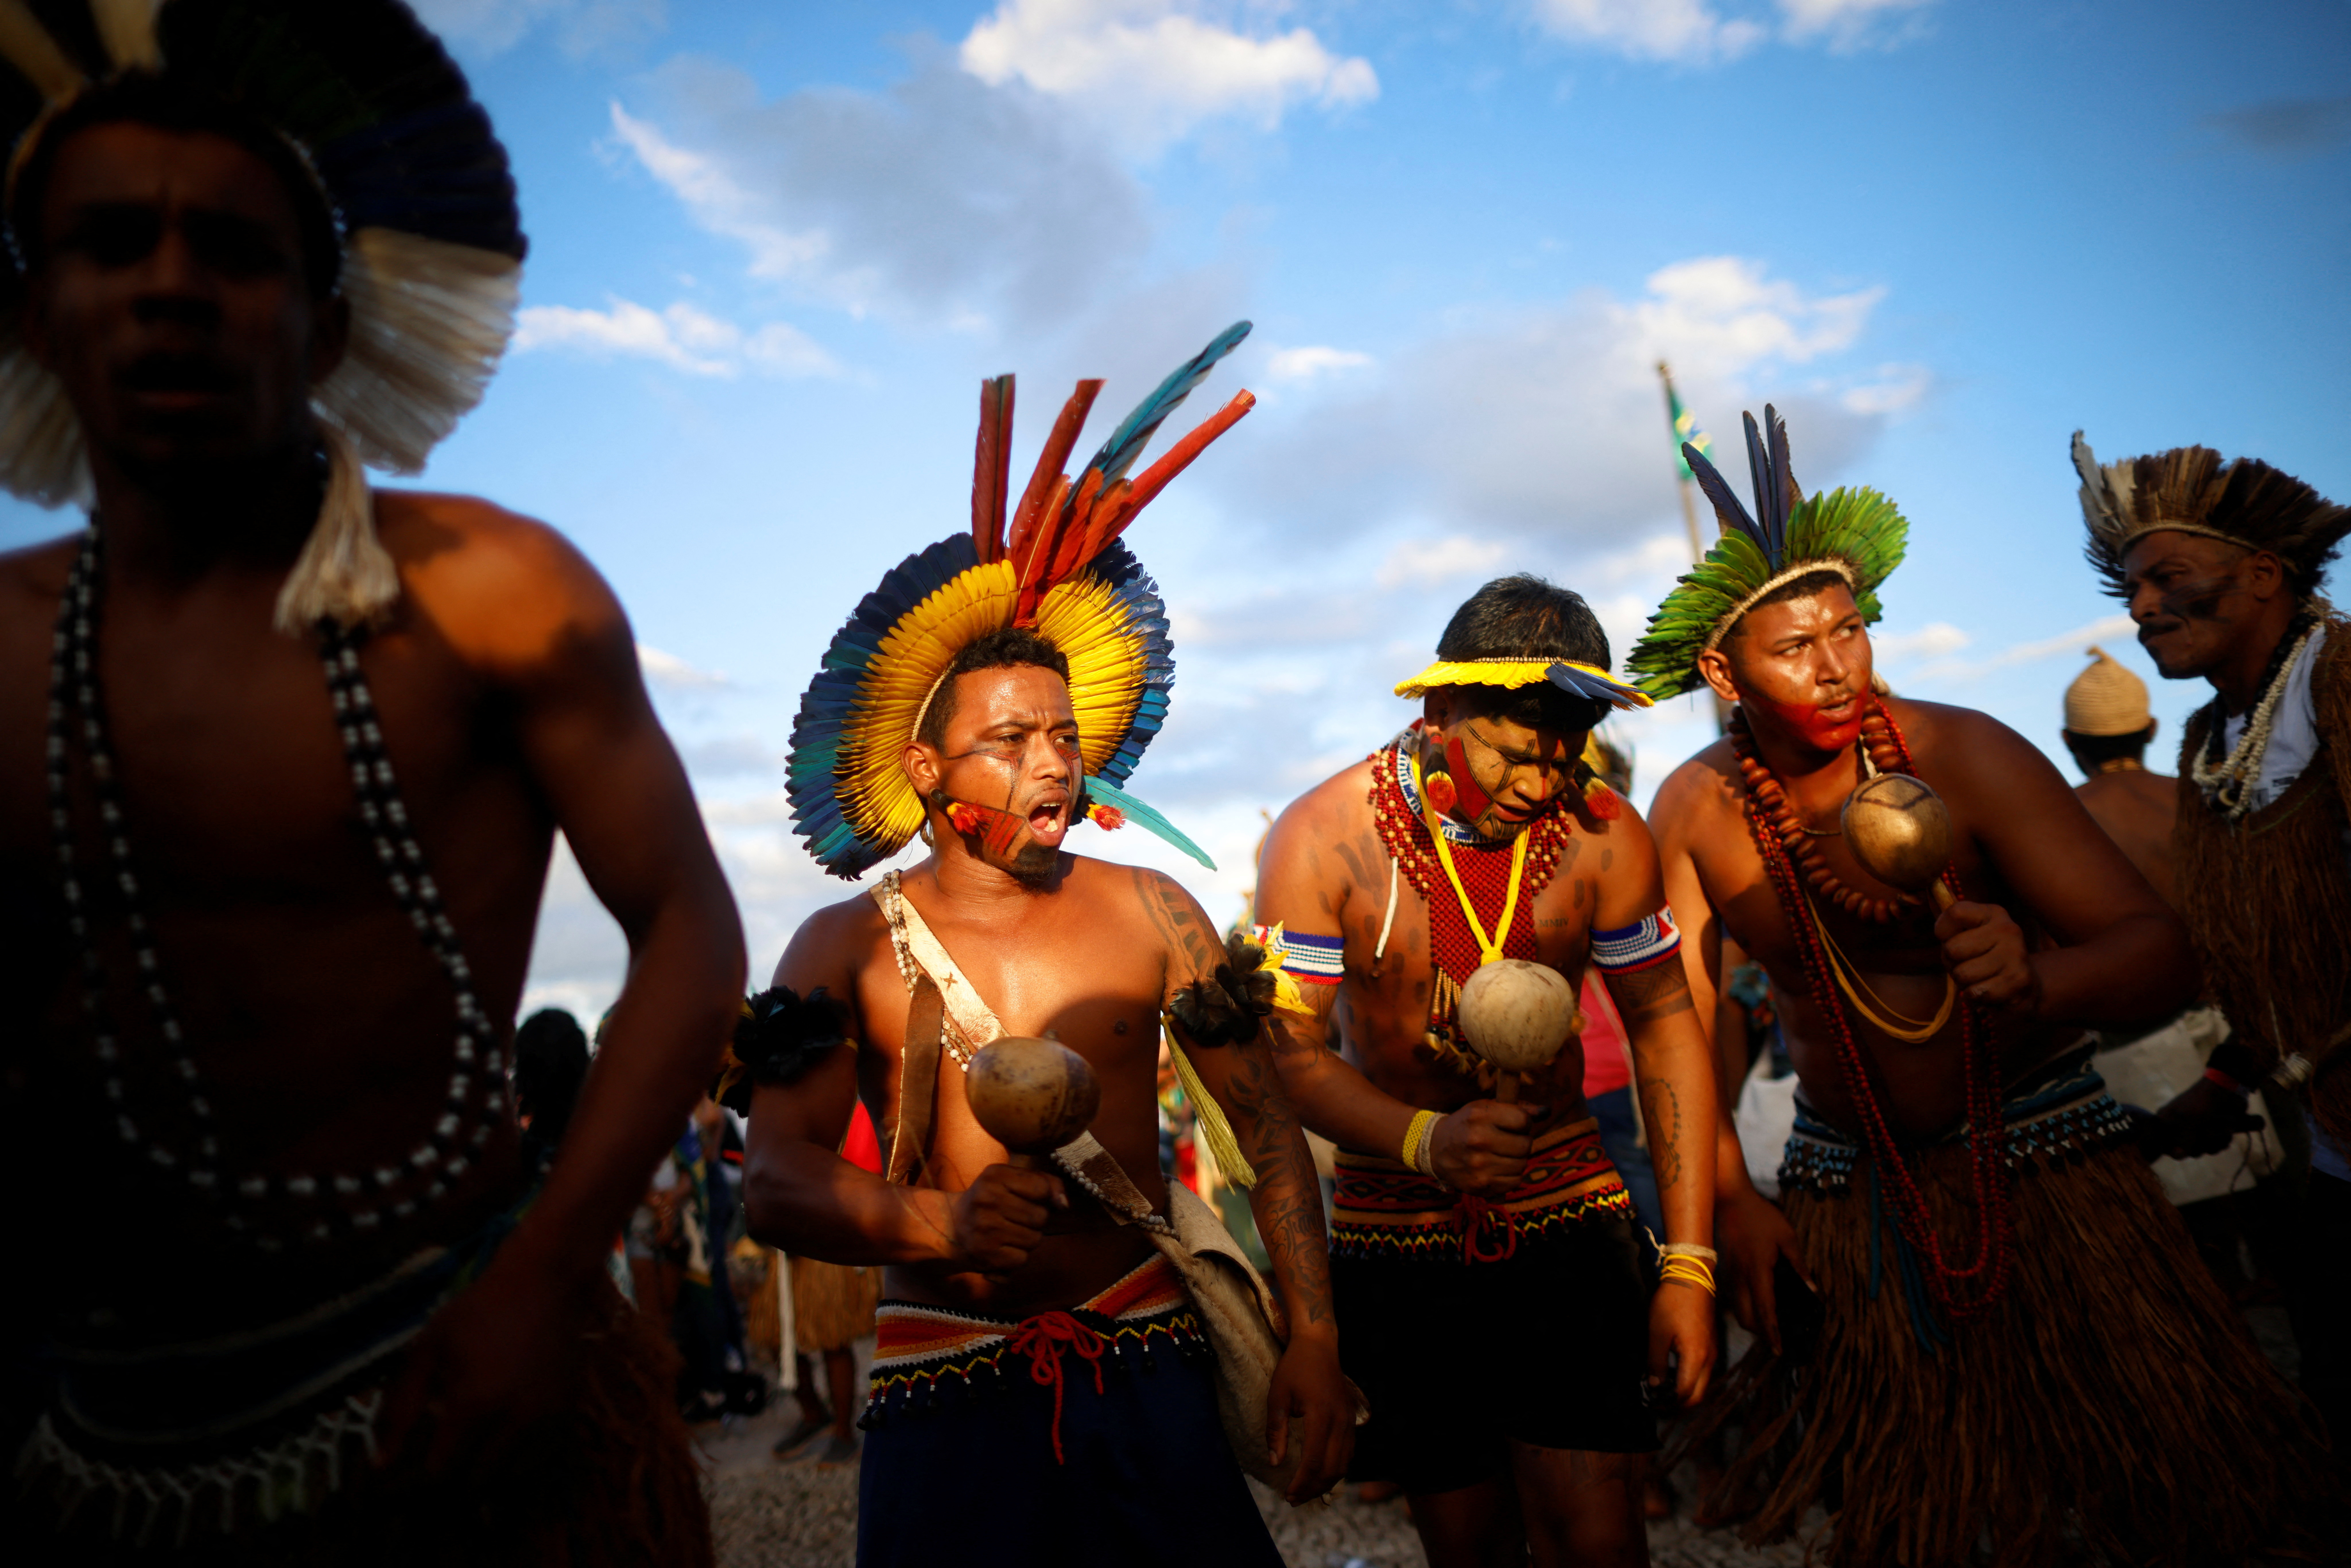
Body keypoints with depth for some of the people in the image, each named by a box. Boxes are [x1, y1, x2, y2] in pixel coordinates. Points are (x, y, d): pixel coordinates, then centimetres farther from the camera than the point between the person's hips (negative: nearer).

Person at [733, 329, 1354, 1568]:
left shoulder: (1149, 914, 1)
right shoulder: (846, 947, -1)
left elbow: (1266, 1123, 3)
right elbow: (774, 1184, -10)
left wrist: (1314, 1339, -4)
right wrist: (943, 1224, -29)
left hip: (1146, 1359, 1)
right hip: (943, 1383, 0)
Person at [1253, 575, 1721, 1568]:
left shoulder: (1602, 835, -8)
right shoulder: (1321, 838, -14)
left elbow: (1664, 1022, 0)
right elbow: (1294, 1051, -13)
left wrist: (1688, 1264, -4)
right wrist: (1426, 1142, -32)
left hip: (1568, 1216, 1)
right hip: (1400, 1234, 0)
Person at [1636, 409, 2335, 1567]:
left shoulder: (1961, 757, -20)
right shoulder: (1693, 810, -11)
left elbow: (2160, 951, -23)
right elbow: (1680, 1017, -4)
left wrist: (2037, 981, -45)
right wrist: (1729, 1206, -11)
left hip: (2036, 1160, -2)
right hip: (1848, 1195, 2)